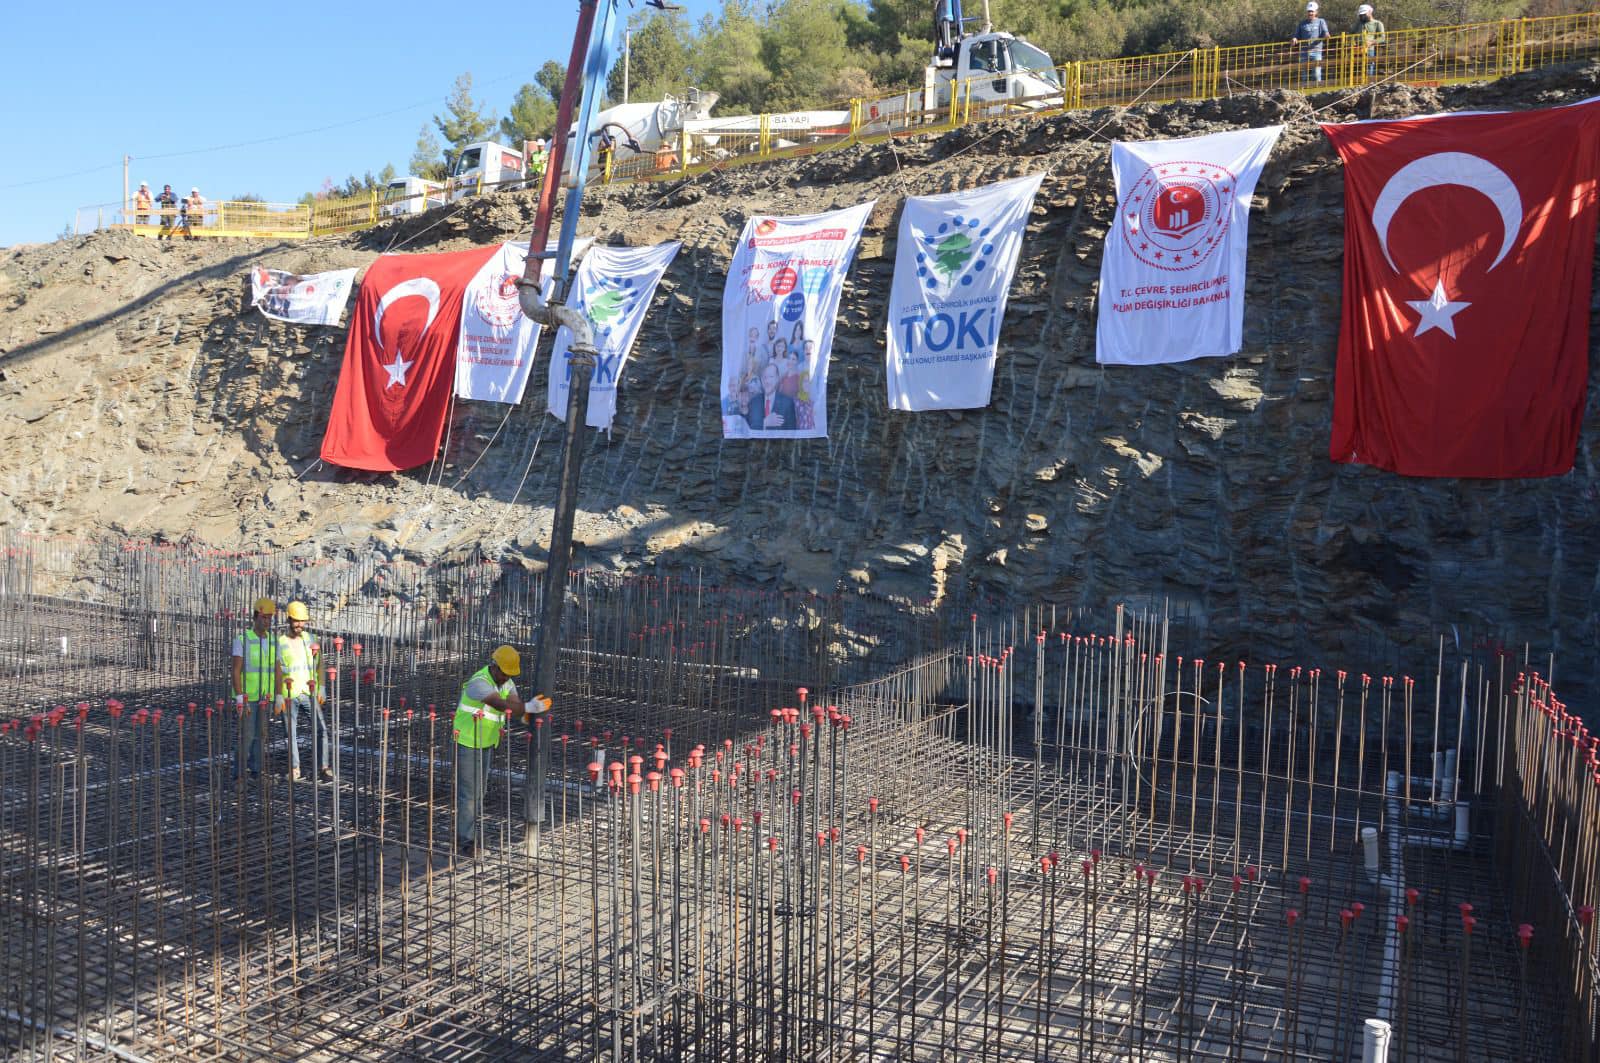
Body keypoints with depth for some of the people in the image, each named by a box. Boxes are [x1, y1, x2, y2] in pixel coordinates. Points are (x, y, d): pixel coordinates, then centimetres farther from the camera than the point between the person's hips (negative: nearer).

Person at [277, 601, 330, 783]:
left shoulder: (311, 639, 8)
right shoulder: (280, 642, 2)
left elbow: (319, 666, 10)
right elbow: (277, 671, 1)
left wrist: (321, 689, 3)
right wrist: (279, 696, -4)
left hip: (310, 693, 1)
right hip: (289, 695, -1)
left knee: (321, 729, -7)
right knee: (292, 733, 5)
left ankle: (323, 768, -4)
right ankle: (294, 769, 15)